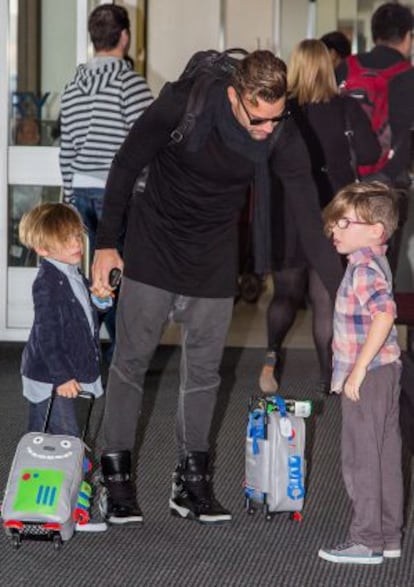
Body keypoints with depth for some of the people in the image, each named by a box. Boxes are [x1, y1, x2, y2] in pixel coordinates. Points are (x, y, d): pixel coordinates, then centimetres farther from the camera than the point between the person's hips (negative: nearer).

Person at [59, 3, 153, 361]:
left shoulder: (73, 88, 10)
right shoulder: (130, 83, -10)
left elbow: (66, 150, 13)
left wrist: (71, 195, 20)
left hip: (84, 191, 6)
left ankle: (117, 343, 15)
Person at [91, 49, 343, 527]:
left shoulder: (282, 136, -19)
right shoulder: (182, 106, -26)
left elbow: (311, 217, -16)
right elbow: (126, 167, -11)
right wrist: (106, 243, -7)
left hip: (215, 260, 2)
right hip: (153, 249, -2)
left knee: (204, 368, 5)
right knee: (131, 359, 2)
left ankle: (191, 481, 17)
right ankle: (116, 478, 13)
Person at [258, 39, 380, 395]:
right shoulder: (347, 108, -7)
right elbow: (370, 154, -14)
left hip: (287, 214, 1)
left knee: (286, 295, 15)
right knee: (327, 300, 7)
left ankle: (273, 353, -7)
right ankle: (328, 378, 8)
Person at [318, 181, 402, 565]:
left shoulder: (363, 268, -18)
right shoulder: (374, 262, 13)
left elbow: (384, 314, -31)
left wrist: (358, 370, -28)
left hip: (367, 377, -10)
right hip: (384, 373, 10)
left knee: (361, 459, -2)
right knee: (386, 457, 13)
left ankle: (366, 541, 5)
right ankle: (389, 536, 21)